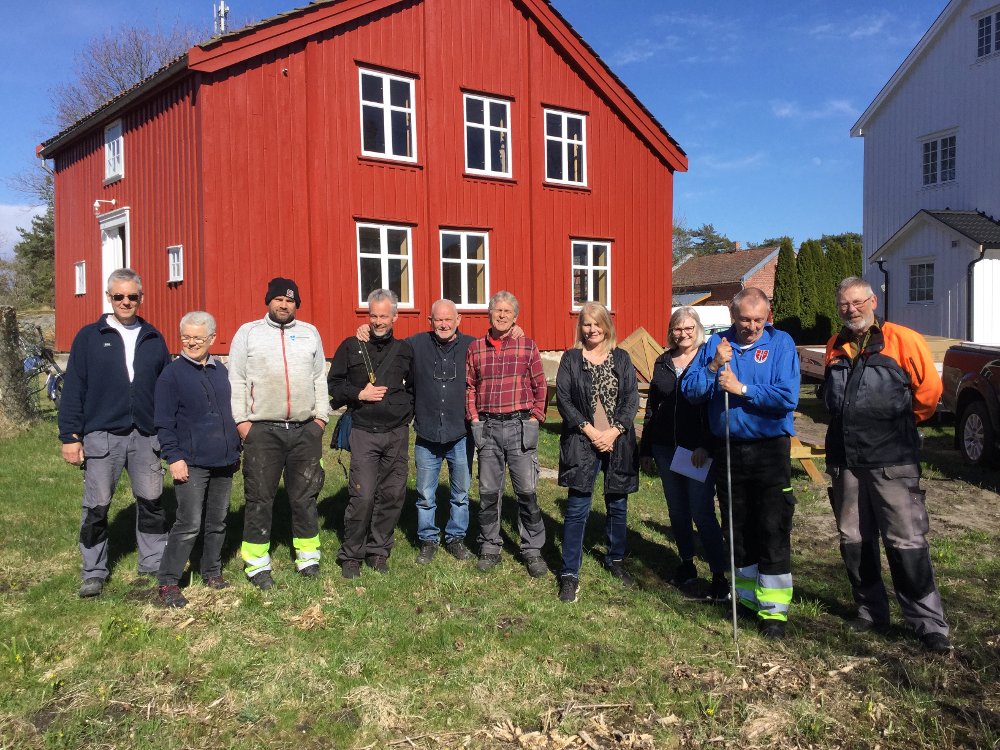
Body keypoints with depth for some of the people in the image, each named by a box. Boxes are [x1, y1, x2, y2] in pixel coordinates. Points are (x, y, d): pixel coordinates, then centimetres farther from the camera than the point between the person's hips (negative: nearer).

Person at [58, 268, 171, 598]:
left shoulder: (154, 339, 10)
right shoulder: (89, 337, 2)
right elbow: (73, 389, 0)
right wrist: (70, 436, -6)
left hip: (146, 436, 2)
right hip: (101, 436, -2)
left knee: (151, 504, 8)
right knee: (96, 508, 5)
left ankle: (154, 565, 22)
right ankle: (94, 573, 19)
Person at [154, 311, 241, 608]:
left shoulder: (221, 370, 11)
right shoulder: (172, 373, -5)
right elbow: (163, 422, -7)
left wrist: (236, 448, 18)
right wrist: (173, 458, -13)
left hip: (223, 461, 6)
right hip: (191, 463, -5)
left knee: (218, 522, 13)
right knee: (188, 524, -6)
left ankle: (212, 572, 28)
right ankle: (167, 583, 4)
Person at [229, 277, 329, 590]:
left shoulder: (310, 333, 13)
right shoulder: (248, 332, 5)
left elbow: (320, 378, 15)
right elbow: (236, 380, 2)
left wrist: (321, 415, 7)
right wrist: (240, 419, -5)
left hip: (306, 429, 2)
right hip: (262, 430, -2)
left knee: (305, 496, 9)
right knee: (260, 498, 2)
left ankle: (308, 556, 21)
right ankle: (257, 563, 12)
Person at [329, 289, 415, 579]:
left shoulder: (404, 350, 11)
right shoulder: (351, 347, 5)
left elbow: (414, 387, 21)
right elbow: (333, 385, 5)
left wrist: (408, 411, 8)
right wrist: (359, 394, -9)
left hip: (397, 433, 3)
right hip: (364, 432, -3)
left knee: (392, 495, 5)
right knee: (362, 496, -10)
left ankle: (378, 551, 20)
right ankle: (351, 555, 6)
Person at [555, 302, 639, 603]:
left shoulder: (621, 358, 8)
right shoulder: (570, 359, 3)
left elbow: (632, 398, 1)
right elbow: (563, 398, -4)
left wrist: (614, 431, -11)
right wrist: (590, 430, -13)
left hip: (618, 441, 3)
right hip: (582, 442, -2)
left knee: (618, 504, 13)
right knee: (578, 507, -5)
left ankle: (616, 560, 33)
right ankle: (569, 574, 3)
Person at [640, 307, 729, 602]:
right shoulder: (662, 362, 11)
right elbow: (651, 407, 14)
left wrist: (706, 446, -17)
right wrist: (646, 449, 13)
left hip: (698, 450, -5)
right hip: (666, 448, 5)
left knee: (702, 512, -7)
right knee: (677, 511, 13)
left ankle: (719, 575, 0)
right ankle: (686, 565, 28)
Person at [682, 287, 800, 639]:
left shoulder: (781, 343, -5)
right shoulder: (716, 344, 4)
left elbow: (788, 397, -16)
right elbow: (689, 390, -3)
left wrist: (741, 388, -17)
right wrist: (714, 366, -16)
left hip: (770, 450, -3)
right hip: (728, 450, 4)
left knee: (773, 532, -2)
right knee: (739, 530, 13)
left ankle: (773, 610, 8)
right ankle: (748, 598, 29)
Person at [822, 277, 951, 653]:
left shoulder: (902, 340, -7)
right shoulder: (835, 347, 10)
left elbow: (929, 389, -1)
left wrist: (903, 422, 11)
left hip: (892, 461, -5)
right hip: (845, 461, 5)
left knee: (907, 543, -3)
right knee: (854, 542, 12)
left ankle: (928, 623, 10)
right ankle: (871, 610, 27)